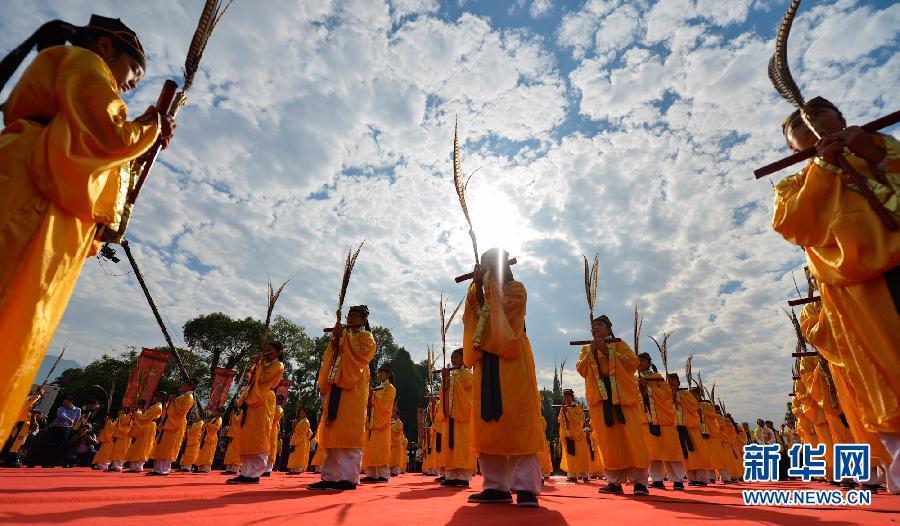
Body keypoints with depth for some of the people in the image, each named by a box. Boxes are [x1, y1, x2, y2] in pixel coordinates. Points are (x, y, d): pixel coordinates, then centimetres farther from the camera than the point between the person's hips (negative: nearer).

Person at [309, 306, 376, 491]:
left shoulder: (365, 337, 4)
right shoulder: (343, 336, 25)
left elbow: (360, 355, -15)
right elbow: (329, 360, 18)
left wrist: (344, 336, -12)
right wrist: (335, 340, 1)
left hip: (353, 389, -7)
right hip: (335, 388, 7)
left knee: (349, 433, -10)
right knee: (333, 433, 5)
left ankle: (349, 477, -8)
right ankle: (331, 476, 10)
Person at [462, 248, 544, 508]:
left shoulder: (516, 288, 6)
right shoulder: (483, 292, 24)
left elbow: (502, 309, -14)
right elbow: (475, 317, 8)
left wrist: (488, 285, -5)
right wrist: (477, 287, 1)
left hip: (511, 361, -6)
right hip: (486, 362, 6)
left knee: (517, 422, -10)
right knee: (488, 424, 1)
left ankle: (526, 487, -7)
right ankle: (497, 486, 6)